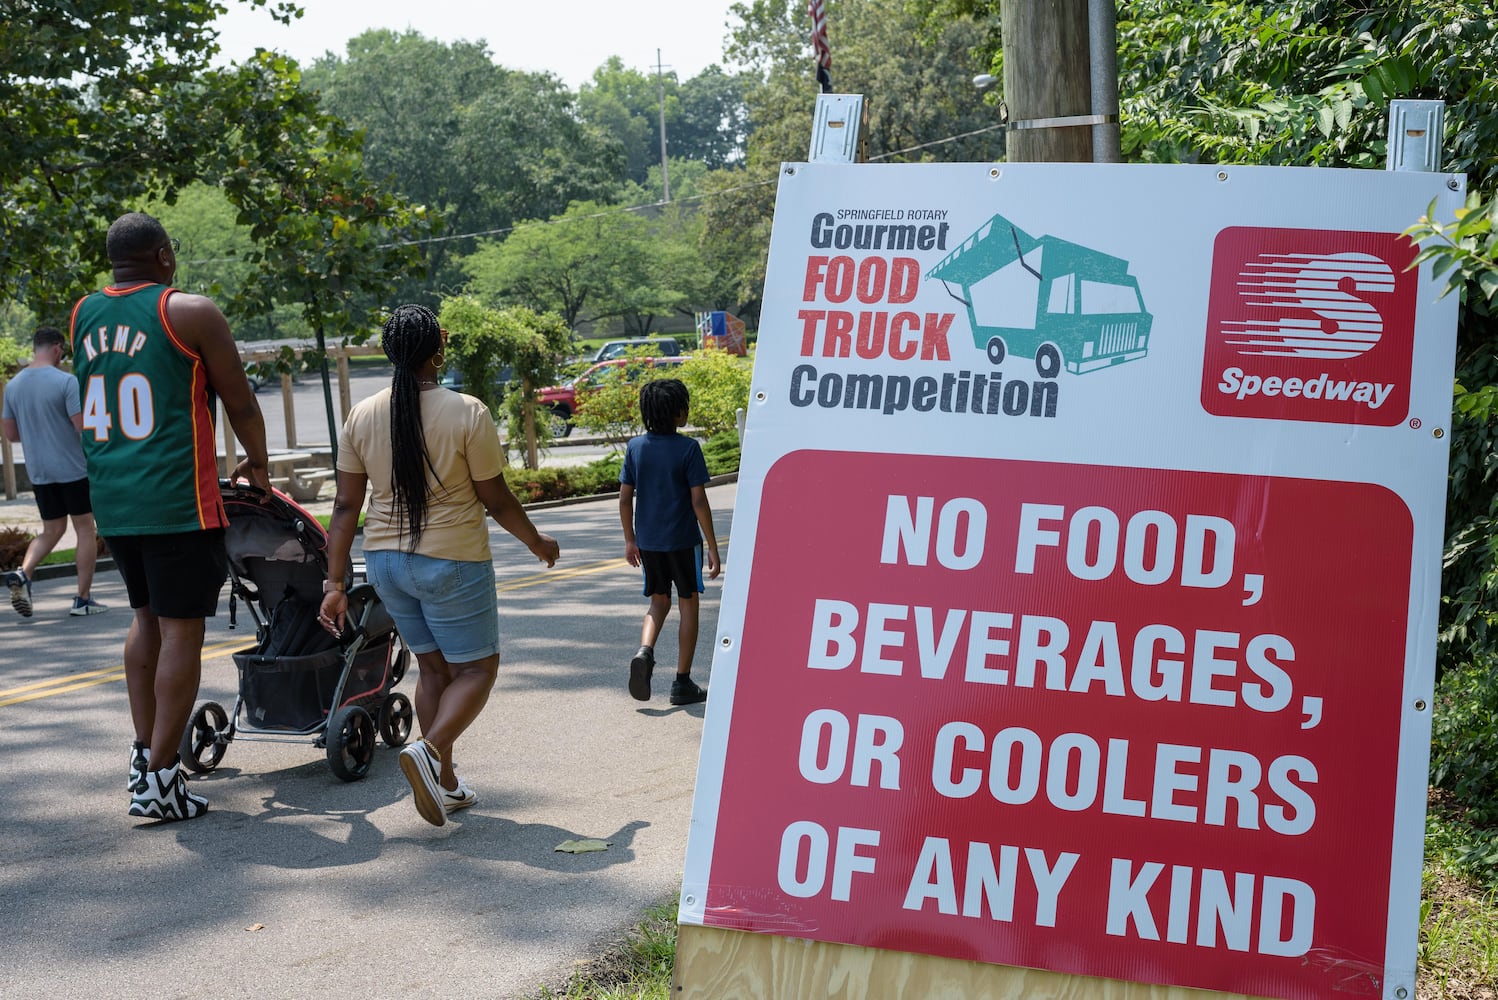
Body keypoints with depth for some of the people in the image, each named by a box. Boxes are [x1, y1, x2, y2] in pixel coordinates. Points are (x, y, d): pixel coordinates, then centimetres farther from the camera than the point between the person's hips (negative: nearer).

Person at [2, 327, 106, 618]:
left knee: (51, 531, 16)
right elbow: (85, 427, -18)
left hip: (38, 472, 5)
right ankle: (83, 599, 7)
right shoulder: (66, 382, -13)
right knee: (85, 529, 6)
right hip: (74, 469, -5)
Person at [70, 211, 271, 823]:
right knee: (181, 632, -1)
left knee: (146, 618, 20)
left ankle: (144, 752, 21)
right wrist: (257, 464, 15)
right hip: (177, 498, -6)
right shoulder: (190, 313, -7)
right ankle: (159, 779, -1)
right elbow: (240, 403, -2)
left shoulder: (82, 315, 10)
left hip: (111, 499, 7)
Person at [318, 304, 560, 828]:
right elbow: (496, 499, -8)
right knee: (476, 668, 8)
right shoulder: (467, 413, -13)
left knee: (434, 667, 18)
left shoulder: (362, 416, 0)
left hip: (386, 562, 5)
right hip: (452, 563, -5)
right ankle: (429, 750, -16)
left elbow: (346, 505, 0)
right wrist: (538, 543, 9)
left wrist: (335, 582, 4)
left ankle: (444, 783, 19)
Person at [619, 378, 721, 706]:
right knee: (688, 605, 9)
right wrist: (713, 546, -8)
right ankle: (682, 683, 12)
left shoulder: (635, 447, 1)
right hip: (683, 540, -4)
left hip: (648, 541, 4)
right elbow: (699, 501, -14)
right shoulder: (688, 448, -12)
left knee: (659, 601, 19)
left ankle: (644, 651, -9)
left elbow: (625, 499, 3)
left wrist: (630, 540, 14)